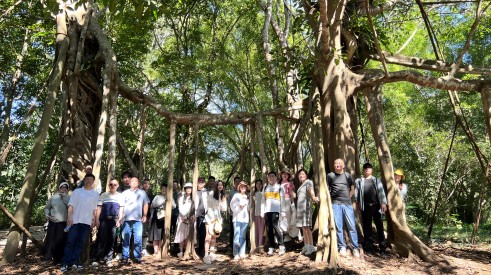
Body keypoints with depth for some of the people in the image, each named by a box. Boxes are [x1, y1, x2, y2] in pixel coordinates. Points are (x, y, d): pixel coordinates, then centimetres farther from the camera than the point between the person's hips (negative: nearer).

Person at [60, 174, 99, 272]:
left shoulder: (96, 194, 10)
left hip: (87, 222, 2)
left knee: (80, 243, 4)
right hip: (75, 220, -2)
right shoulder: (77, 191, 6)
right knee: (70, 242, -2)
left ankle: (74, 262, 10)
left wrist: (95, 219, 8)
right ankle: (65, 263, 2)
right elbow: (71, 205, 1)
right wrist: (69, 216, -10)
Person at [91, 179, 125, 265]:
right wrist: (97, 219, -3)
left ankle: (108, 259, 11)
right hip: (104, 219, -1)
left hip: (114, 220, 1)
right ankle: (95, 258, 7)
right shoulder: (103, 195, 8)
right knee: (101, 239, -4)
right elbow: (99, 208, 5)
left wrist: (119, 220, 1)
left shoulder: (120, 196, 11)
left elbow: (121, 209, 9)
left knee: (111, 240, 3)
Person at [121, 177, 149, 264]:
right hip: (126, 219, 0)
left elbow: (145, 204, 15)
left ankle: (137, 257, 6)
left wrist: (144, 215, 6)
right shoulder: (125, 193, 13)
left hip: (138, 219, 0)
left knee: (138, 240, -2)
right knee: (125, 239, 2)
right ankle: (125, 257, 9)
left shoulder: (142, 193, 14)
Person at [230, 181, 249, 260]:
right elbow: (232, 206, 1)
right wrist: (239, 207, -11)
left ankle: (242, 253, 7)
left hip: (245, 218, 3)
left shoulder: (247, 197, 14)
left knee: (243, 236, 4)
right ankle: (236, 254, -1)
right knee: (236, 236, -5)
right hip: (237, 218, -3)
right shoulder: (236, 195, 4)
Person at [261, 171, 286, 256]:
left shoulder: (279, 187, 8)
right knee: (269, 229, 2)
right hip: (267, 211, 4)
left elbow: (282, 200, 4)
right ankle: (271, 247, 7)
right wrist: (262, 211, 8)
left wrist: (283, 211, -3)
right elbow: (263, 200, 16)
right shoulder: (265, 188, 18)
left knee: (275, 226, -14)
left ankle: (282, 246, -7)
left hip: (276, 210, -4)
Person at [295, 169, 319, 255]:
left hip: (306, 206, -8)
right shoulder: (301, 185, 20)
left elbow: (311, 191, -25)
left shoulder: (308, 182, -4)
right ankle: (306, 246, 11)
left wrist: (314, 198, -44)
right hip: (300, 207, 8)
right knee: (303, 228, 7)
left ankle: (311, 246, -11)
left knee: (306, 227, -14)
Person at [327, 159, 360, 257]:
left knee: (351, 226, -1)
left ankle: (355, 248, 6)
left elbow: (352, 189, 18)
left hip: (347, 204, 1)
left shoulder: (348, 175, 11)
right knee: (338, 226, 0)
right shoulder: (330, 175, 6)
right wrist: (329, 200, 2)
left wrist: (347, 198, 9)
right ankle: (342, 247, 10)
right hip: (335, 204, -1)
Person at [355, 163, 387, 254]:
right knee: (367, 226, 4)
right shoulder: (358, 181, 11)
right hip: (365, 207, 0)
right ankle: (368, 246, 12)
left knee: (379, 225, 2)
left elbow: (381, 192, 3)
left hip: (376, 205, 0)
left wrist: (383, 203, -8)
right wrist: (357, 204, -1)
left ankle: (382, 246, 9)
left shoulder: (377, 180, 13)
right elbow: (356, 193, 6)